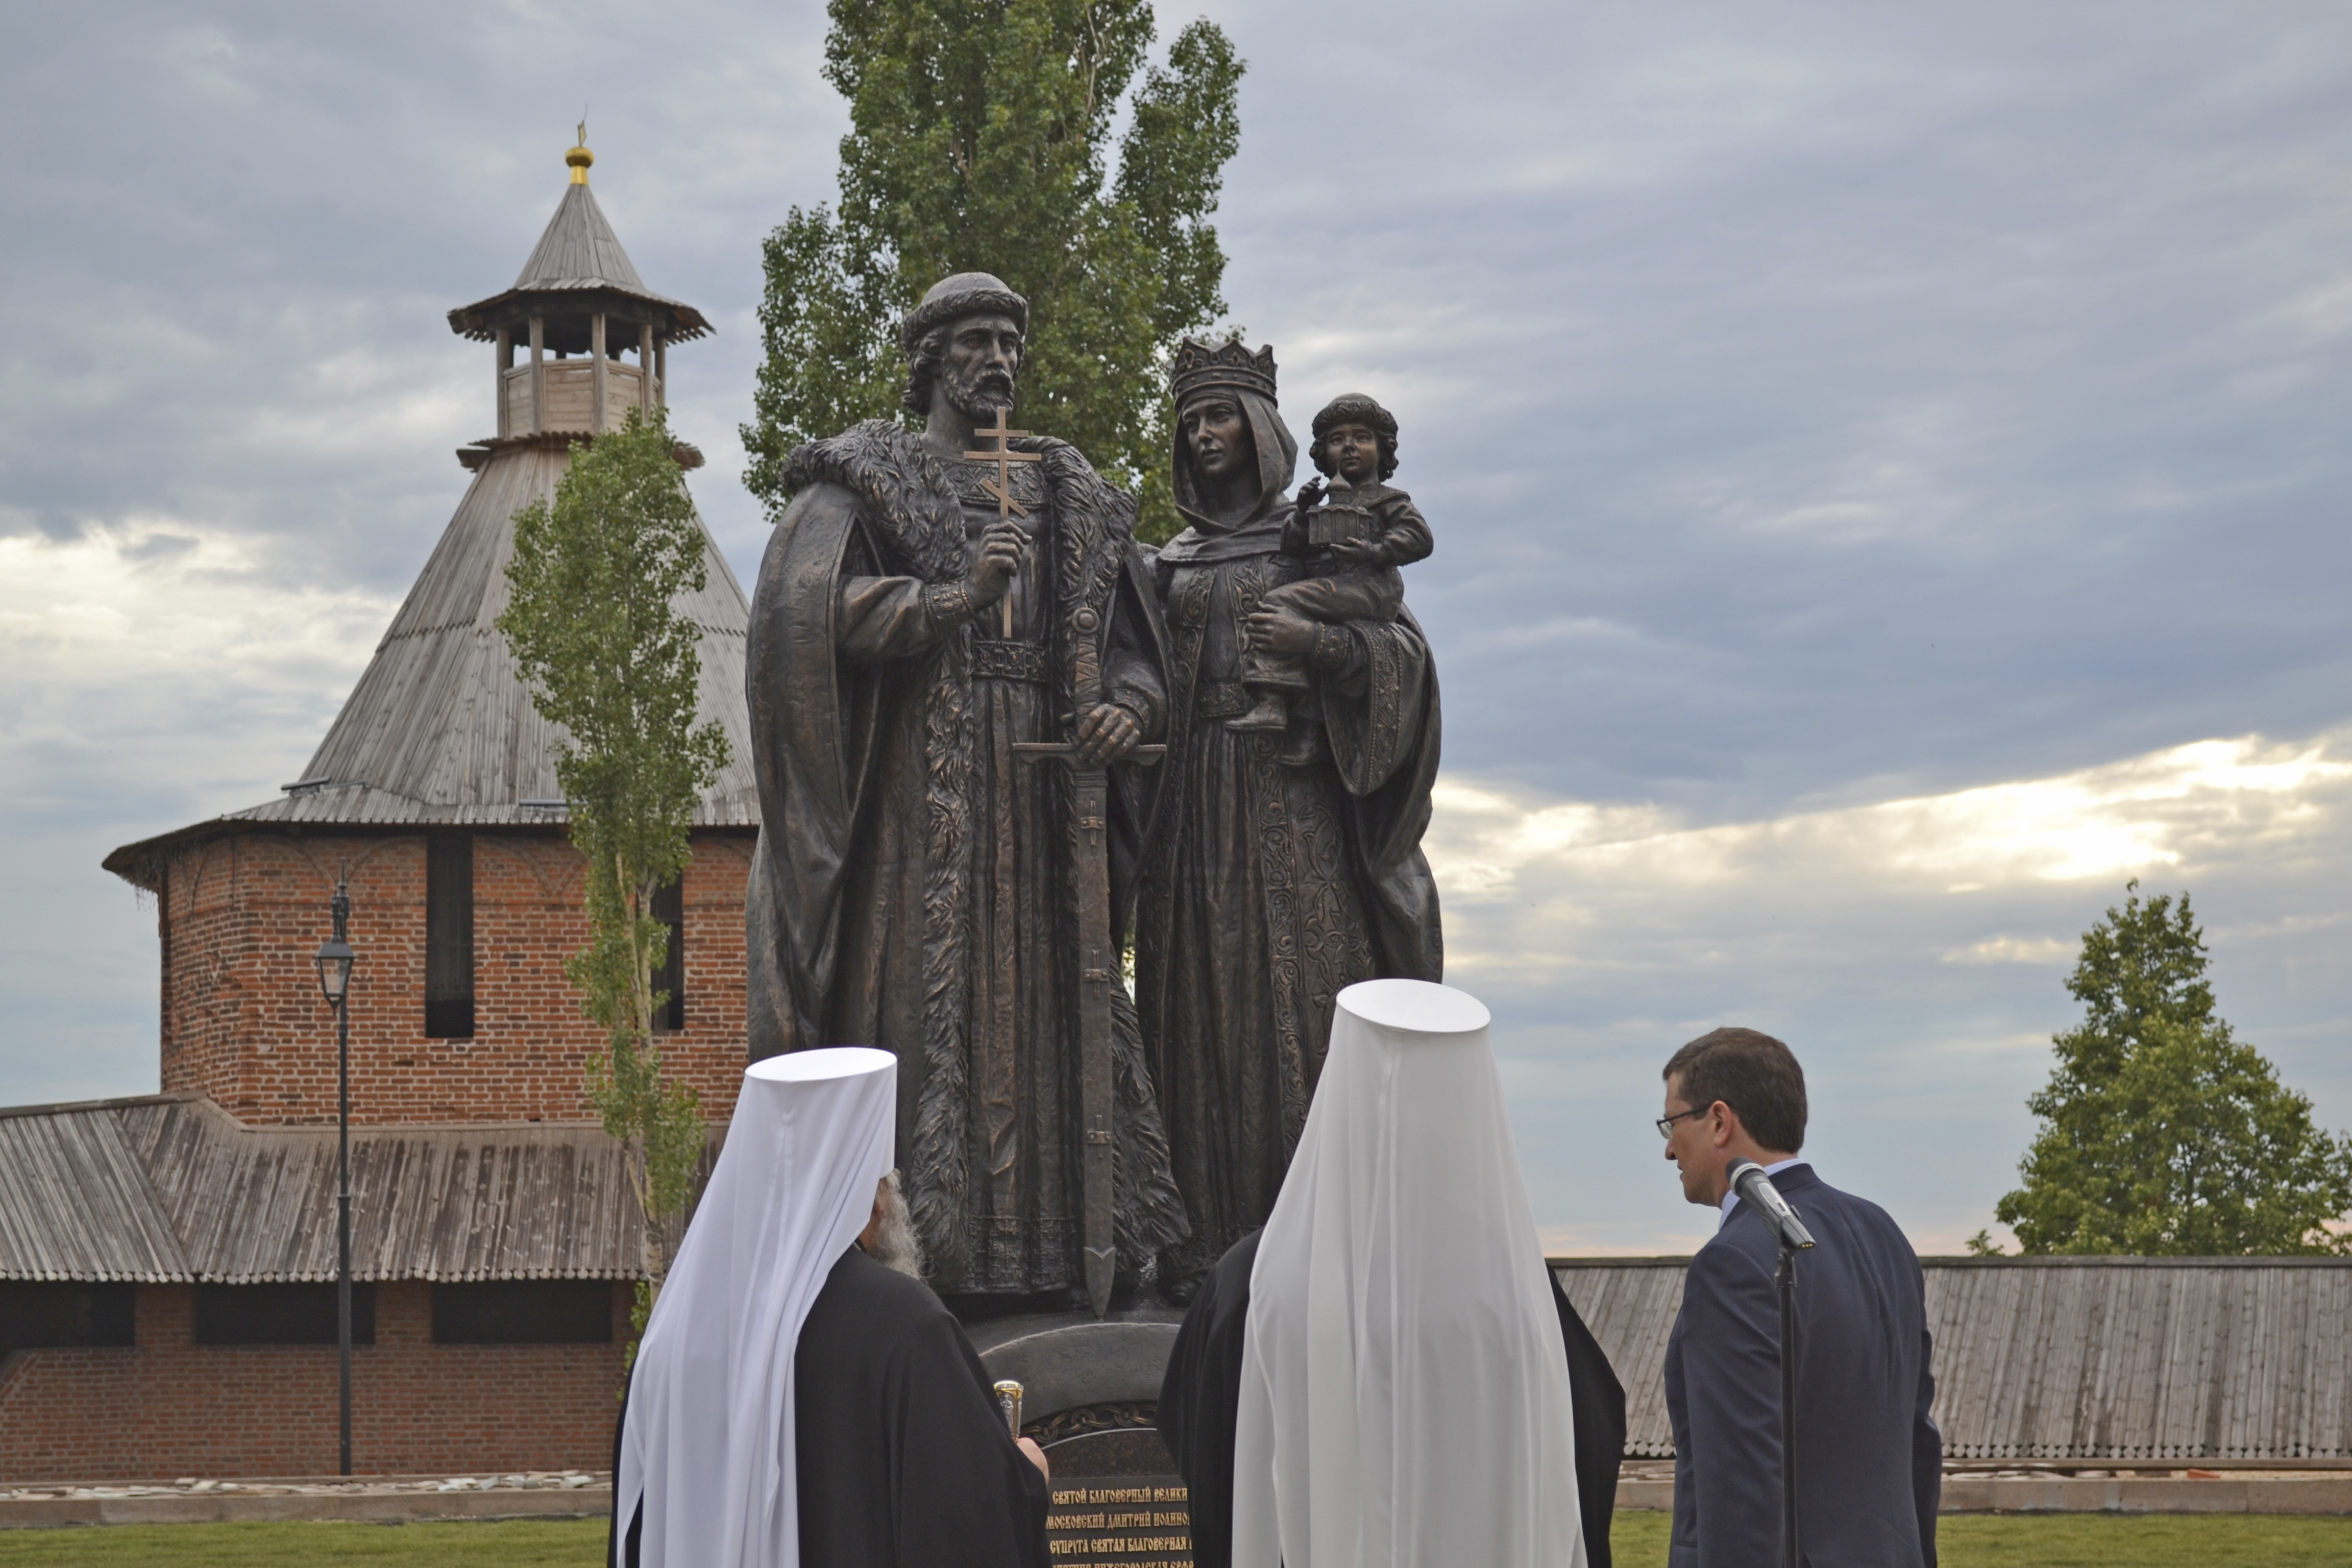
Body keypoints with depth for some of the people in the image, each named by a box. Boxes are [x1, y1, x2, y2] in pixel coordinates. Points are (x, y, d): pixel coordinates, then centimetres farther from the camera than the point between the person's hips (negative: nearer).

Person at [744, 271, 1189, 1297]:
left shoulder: (1071, 499, 19)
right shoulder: (866, 479, 5)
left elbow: (1134, 645, 18)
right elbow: (805, 608, -12)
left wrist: (1128, 709, -4)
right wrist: (955, 599, -17)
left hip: (1040, 792, 5)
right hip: (914, 799, -4)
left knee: (1041, 1007, 2)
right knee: (916, 1006, -9)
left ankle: (1054, 1261, 5)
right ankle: (901, 1250, -8)